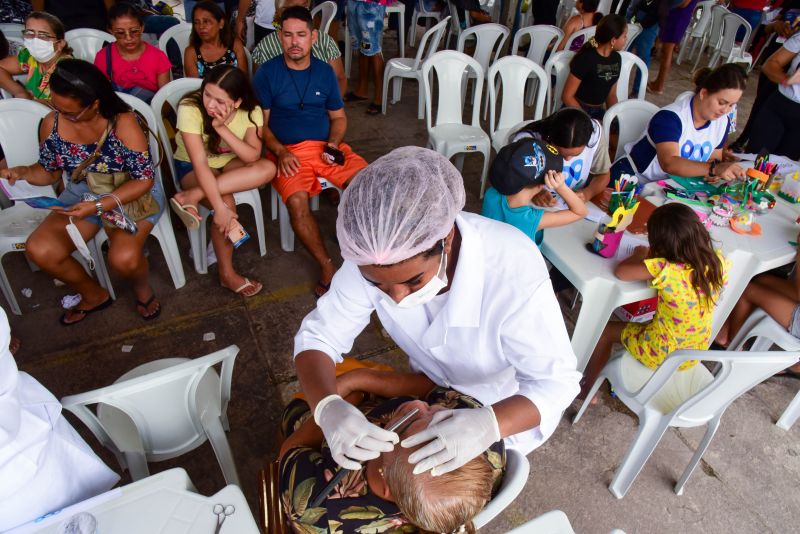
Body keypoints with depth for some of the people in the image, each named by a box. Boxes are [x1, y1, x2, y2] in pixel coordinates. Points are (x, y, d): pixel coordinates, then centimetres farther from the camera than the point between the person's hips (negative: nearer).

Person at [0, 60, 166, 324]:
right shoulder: (51, 124, -6)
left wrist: (98, 206, -28)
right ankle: (94, 295, 11)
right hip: (80, 194, 6)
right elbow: (50, 171, 10)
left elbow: (144, 179, -20)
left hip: (132, 195, -5)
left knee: (124, 257, -31)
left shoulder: (123, 123, -21)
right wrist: (22, 172, -13)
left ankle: (142, 288, 7)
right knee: (39, 249, -15)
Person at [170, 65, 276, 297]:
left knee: (268, 168, -27)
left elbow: (252, 157, -23)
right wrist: (219, 207, -39)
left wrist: (222, 128, -35)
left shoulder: (251, 112, -17)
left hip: (229, 164, 4)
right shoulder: (190, 109, -28)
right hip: (191, 167, -4)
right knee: (227, 203, -33)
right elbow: (200, 163, -33)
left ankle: (189, 197, -28)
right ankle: (227, 274, -13)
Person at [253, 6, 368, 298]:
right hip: (288, 151, -2)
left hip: (326, 146, 3)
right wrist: (280, 152, -15)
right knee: (297, 201, -32)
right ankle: (327, 266, -17)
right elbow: (260, 123, 2)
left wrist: (333, 143, -3)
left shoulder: (325, 71, 12)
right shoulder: (267, 72, 3)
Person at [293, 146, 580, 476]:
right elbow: (317, 337, -21)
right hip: (431, 387, 3)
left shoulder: (514, 270, -41)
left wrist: (490, 424, -52)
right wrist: (327, 408, -42)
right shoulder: (371, 258, -30)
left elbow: (556, 381, -32)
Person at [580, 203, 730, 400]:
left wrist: (639, 255, -4)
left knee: (607, 331, 16)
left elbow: (620, 271, -24)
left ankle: (586, 388, 34)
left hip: (663, 355, -6)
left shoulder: (665, 269, -33)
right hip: (696, 354, 6)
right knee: (644, 324, 32)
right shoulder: (718, 262, -15)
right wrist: (651, 257, 2)